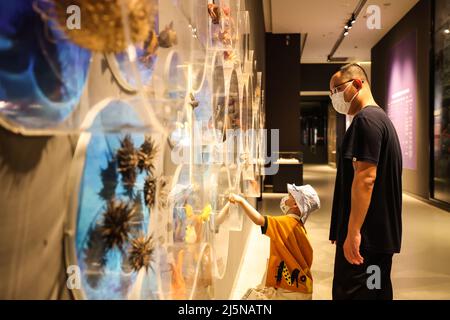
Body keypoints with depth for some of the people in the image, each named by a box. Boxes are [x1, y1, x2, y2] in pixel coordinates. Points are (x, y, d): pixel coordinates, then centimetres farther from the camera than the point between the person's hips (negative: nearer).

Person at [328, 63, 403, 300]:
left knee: (350, 292, -2)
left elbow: (365, 177, -23)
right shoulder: (381, 118, 18)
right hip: (381, 234, 10)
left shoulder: (366, 119, -14)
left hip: (364, 236, -10)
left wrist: (353, 232, -22)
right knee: (377, 291, 16)